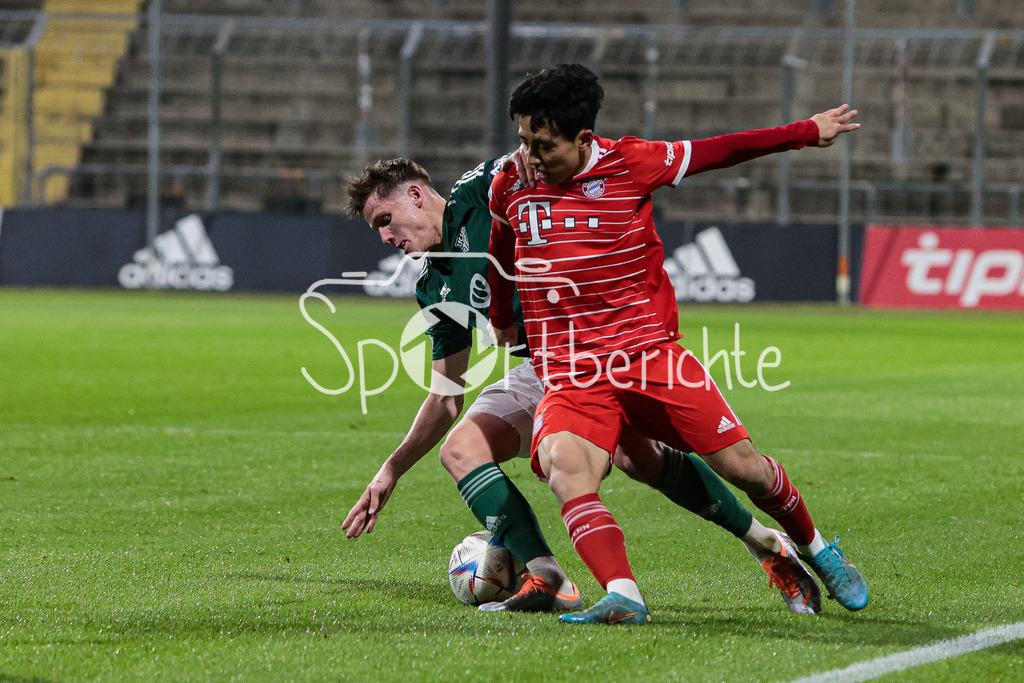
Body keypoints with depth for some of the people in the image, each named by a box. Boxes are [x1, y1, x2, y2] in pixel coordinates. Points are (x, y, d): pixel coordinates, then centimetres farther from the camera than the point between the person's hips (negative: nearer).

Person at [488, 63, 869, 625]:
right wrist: (501, 317, 38)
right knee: (563, 467, -31)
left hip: (650, 355, 0)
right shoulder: (509, 186, 2)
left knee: (740, 465, -1)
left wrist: (807, 131, 15)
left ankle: (814, 549, 29)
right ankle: (622, 597, -43)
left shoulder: (630, 163, -5)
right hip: (570, 376, 0)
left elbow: (720, 152, 8)